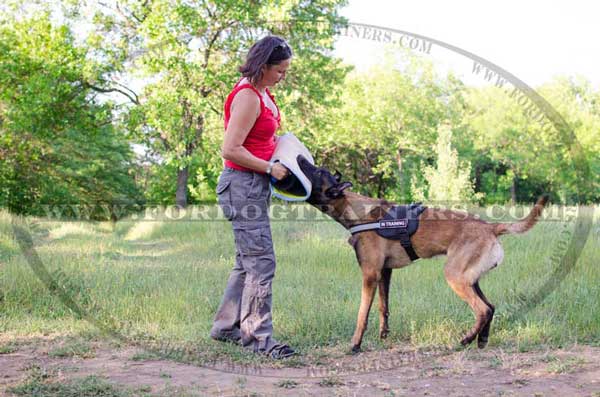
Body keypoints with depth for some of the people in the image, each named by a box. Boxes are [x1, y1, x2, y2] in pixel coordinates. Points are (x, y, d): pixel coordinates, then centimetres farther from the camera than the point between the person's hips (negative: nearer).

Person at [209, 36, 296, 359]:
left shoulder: (262, 93, 13)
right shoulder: (247, 98, -18)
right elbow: (230, 150, -21)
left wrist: (278, 143, 11)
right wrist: (270, 168, -15)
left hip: (256, 185, 10)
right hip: (243, 185, -10)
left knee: (247, 260, 15)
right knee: (261, 262, -8)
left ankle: (226, 327, 24)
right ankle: (258, 338, -1)